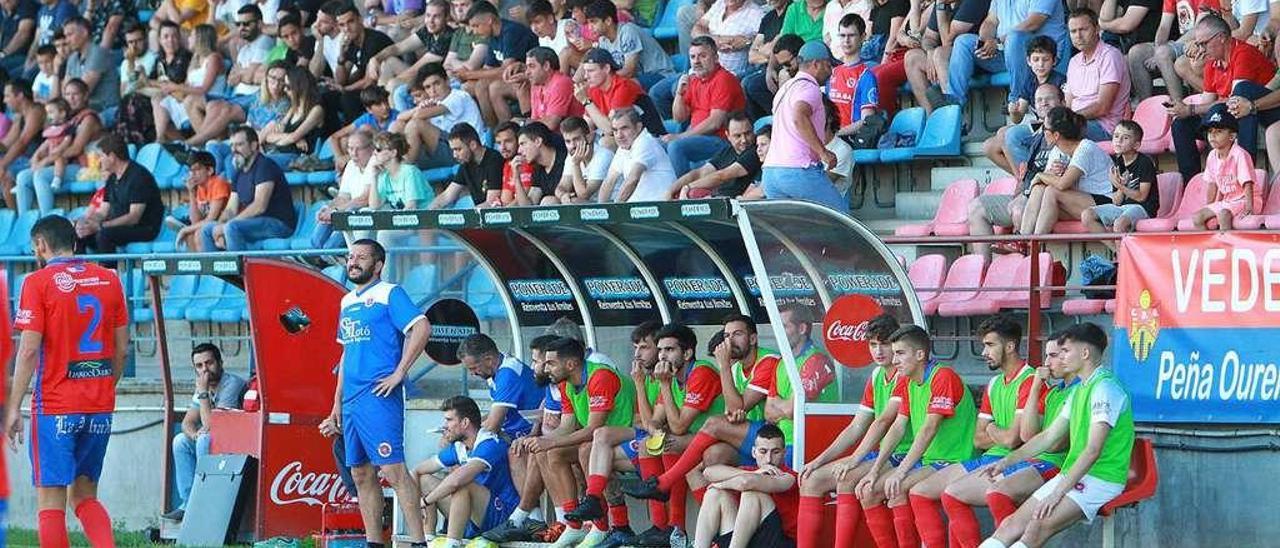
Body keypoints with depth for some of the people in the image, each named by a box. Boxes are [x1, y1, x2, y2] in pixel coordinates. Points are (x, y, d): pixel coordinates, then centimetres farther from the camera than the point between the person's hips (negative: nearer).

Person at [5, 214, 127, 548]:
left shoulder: (38, 282, -6)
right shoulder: (109, 280, 8)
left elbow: (28, 350, -12)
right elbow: (122, 350, 10)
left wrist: (13, 407, -7)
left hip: (55, 407, -5)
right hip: (100, 408, 5)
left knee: (50, 501, 0)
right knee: (85, 495, 14)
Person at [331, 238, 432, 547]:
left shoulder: (389, 294, -4)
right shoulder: (347, 302, 20)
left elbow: (422, 328, -16)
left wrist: (399, 373, -18)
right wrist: (337, 401, 22)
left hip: (378, 397, -9)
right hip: (352, 400, 9)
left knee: (392, 469, -15)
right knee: (361, 475, 8)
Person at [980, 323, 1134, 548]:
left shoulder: (1105, 389, -15)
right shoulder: (1079, 391, 18)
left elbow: (1093, 450, -22)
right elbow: (1048, 437, 24)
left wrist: (1058, 492, -24)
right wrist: (1007, 462, 16)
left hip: (1100, 479, -9)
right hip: (1072, 475, 9)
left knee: (1038, 527, -29)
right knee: (1010, 527, -5)